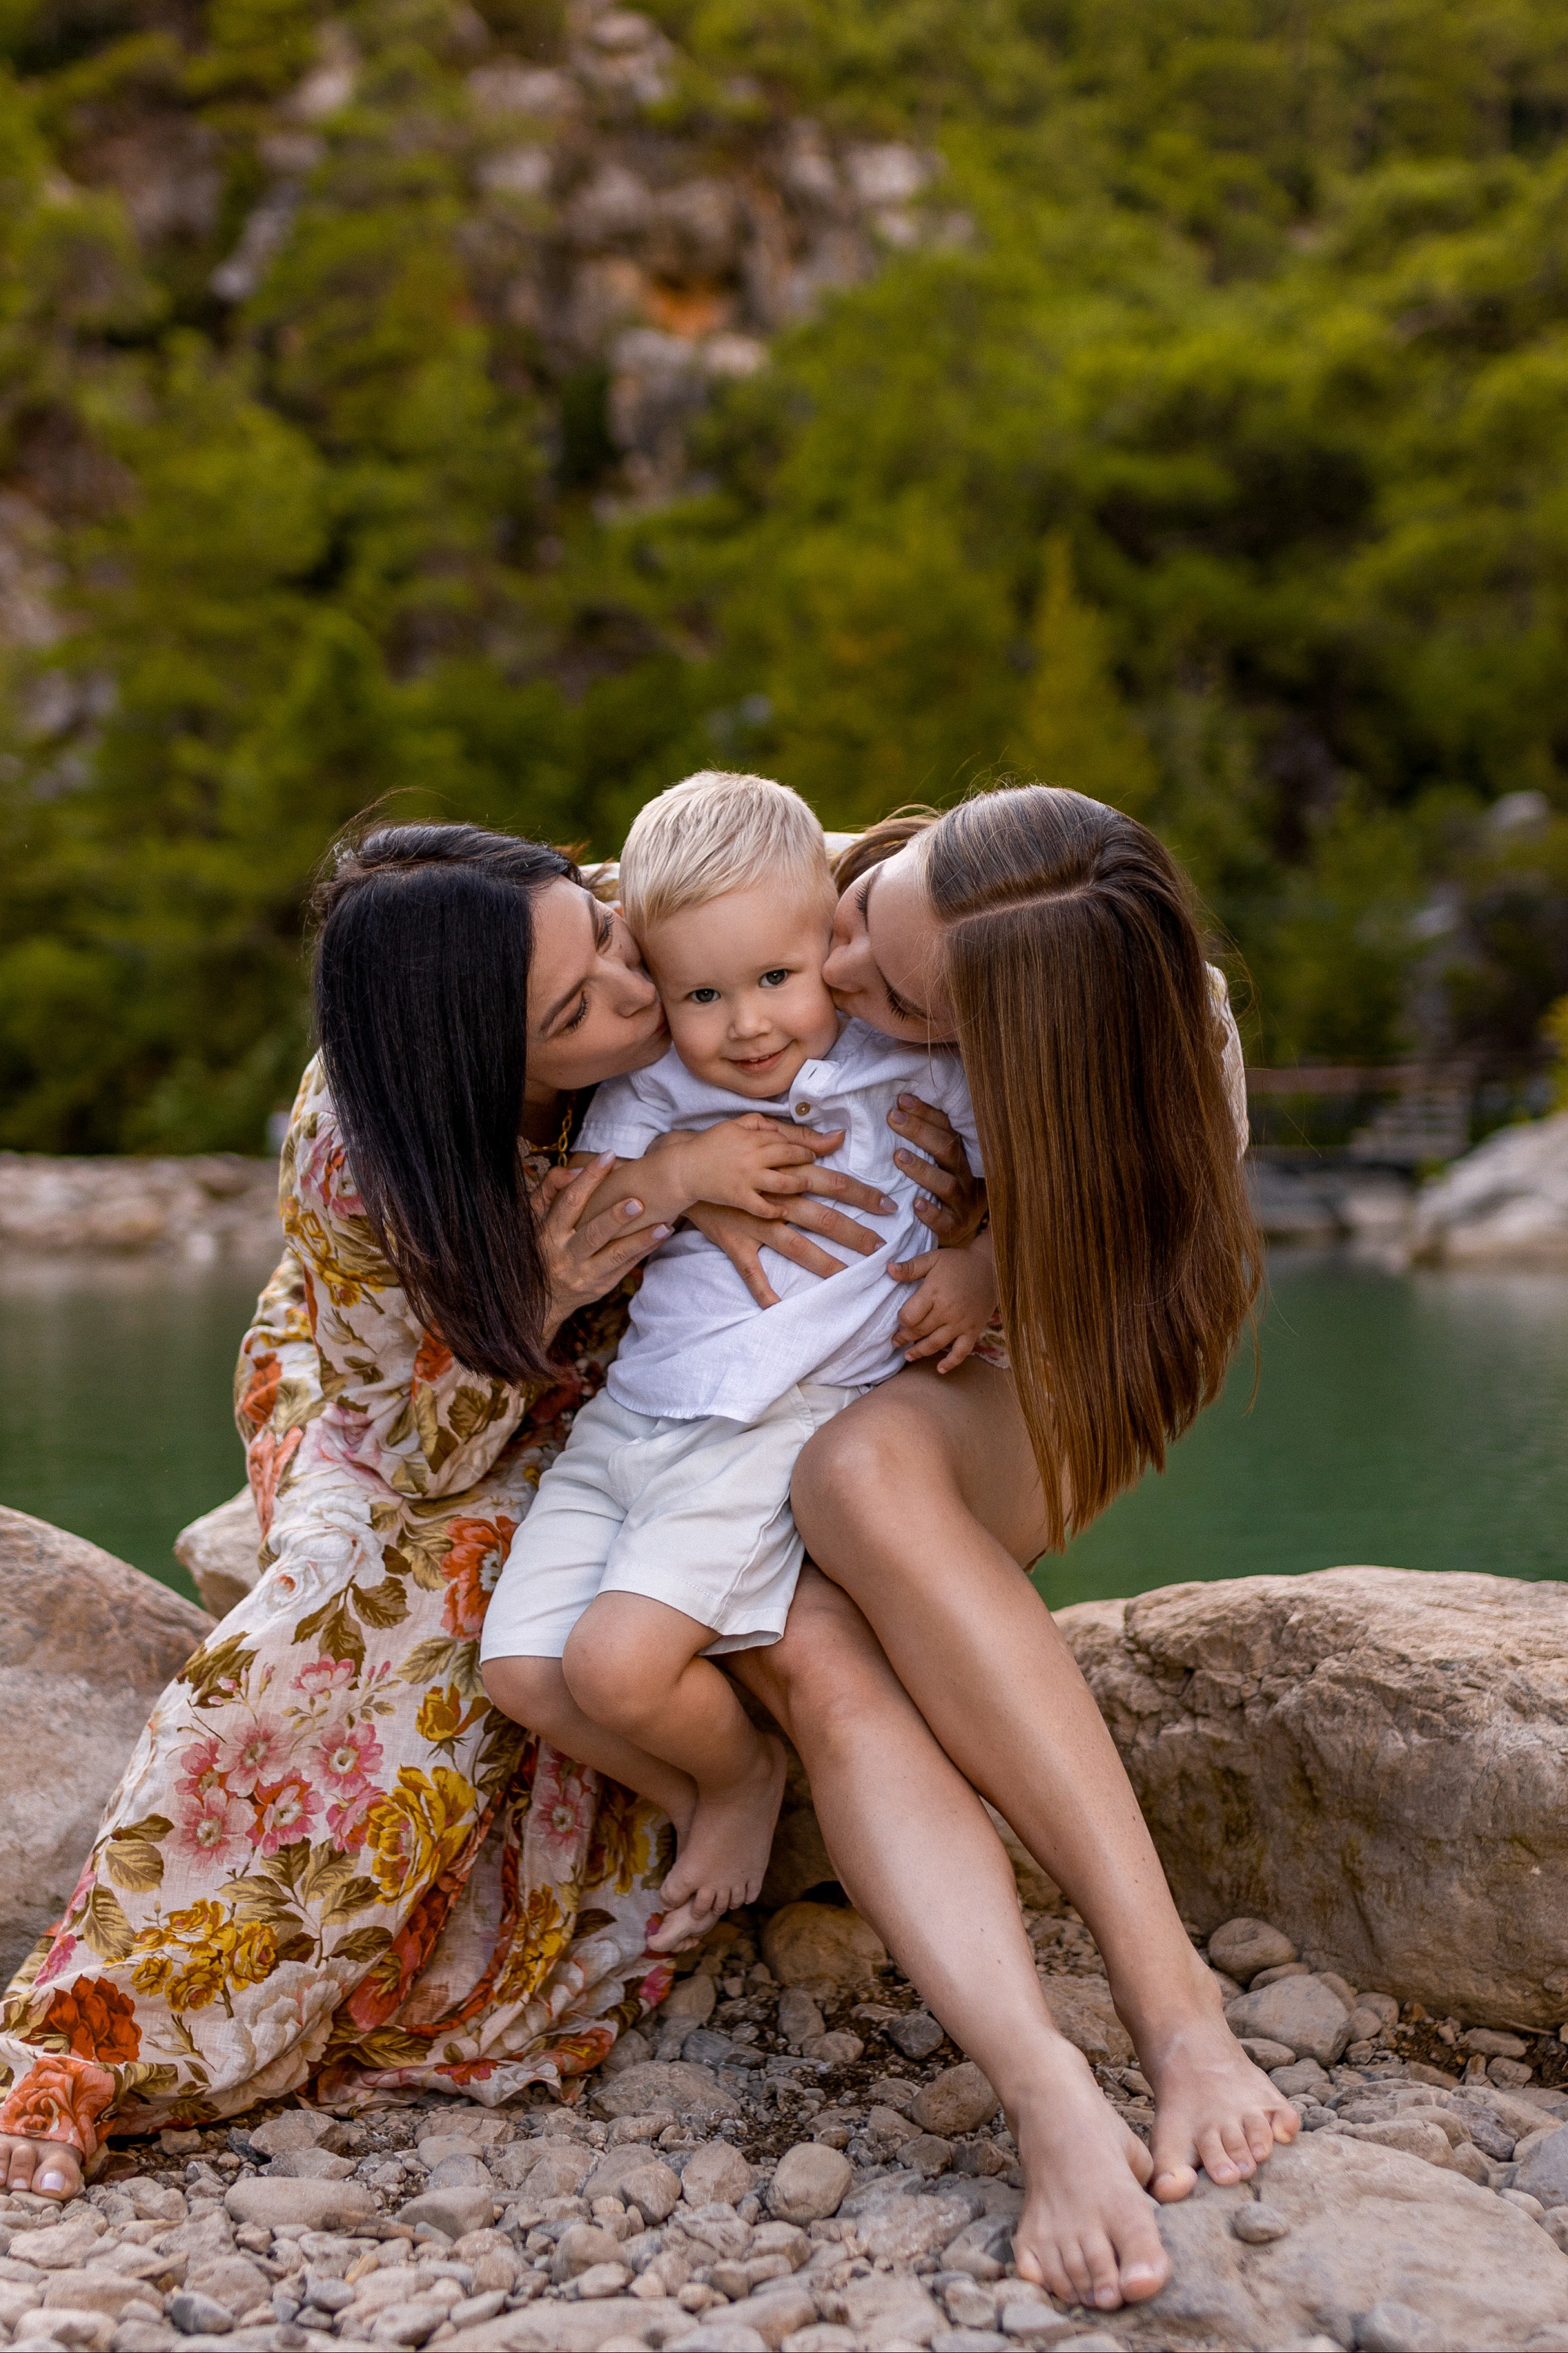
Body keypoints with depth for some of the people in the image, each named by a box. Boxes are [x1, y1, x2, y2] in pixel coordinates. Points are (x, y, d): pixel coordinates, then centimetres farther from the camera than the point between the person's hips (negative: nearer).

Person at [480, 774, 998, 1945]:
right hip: (628, 1418, 5)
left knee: (619, 1662, -21)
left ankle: (745, 1771, 13)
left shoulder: (913, 1071, 1)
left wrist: (984, 1257, -9)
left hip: (778, 1430, -5)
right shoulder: (648, 1098, 6)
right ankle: (699, 1806, 20)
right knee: (519, 1664, -4)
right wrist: (671, 1173, -13)